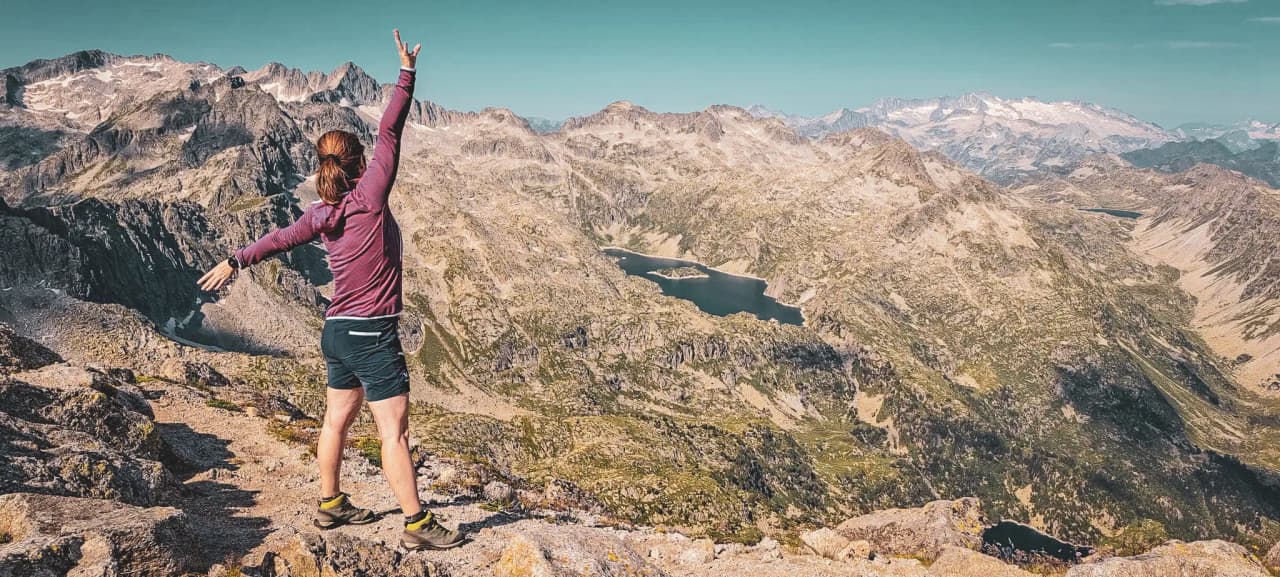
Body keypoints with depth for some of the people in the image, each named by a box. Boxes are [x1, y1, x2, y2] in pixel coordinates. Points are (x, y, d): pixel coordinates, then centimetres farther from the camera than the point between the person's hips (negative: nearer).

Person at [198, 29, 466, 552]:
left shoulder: (322, 213, 5)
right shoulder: (370, 195, -14)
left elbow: (281, 238, 16)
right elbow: (390, 132, -13)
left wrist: (235, 262, 30)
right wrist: (407, 72, -7)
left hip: (338, 332, 8)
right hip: (372, 333, -8)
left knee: (337, 420, 19)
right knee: (394, 431, -4)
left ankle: (331, 505, 34)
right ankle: (418, 526, 1)